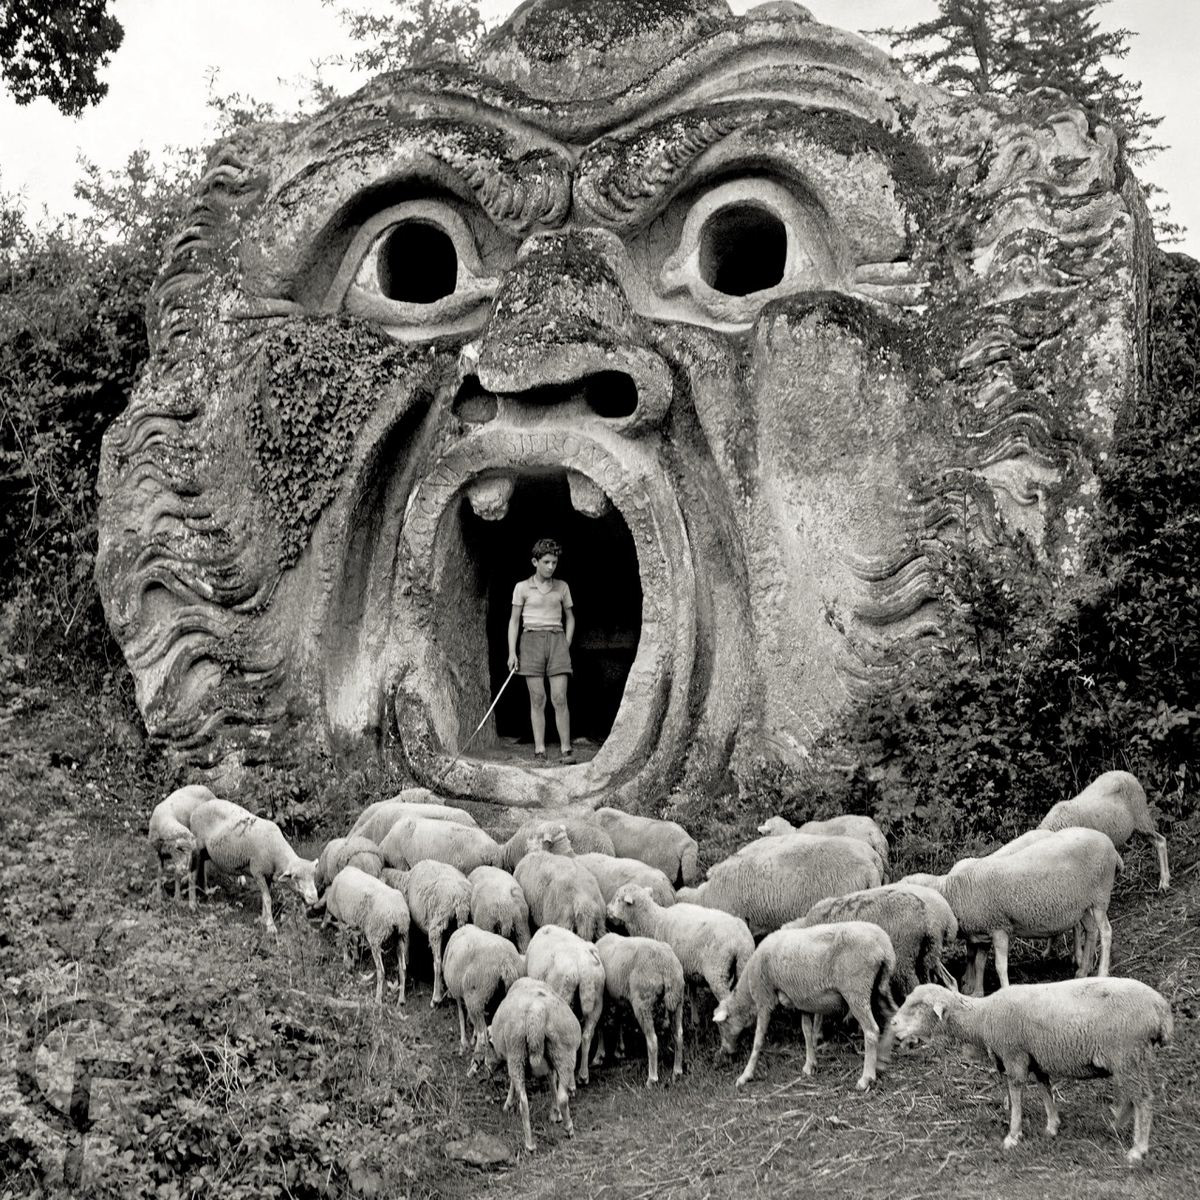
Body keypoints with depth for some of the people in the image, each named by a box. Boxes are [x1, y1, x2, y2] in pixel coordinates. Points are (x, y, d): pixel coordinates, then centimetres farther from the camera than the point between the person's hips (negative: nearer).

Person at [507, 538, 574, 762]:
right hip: (532, 641, -1)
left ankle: (566, 749, -7)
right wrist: (512, 652, -1)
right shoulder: (522, 588, 4)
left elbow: (570, 618, 19)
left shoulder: (562, 587, 10)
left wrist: (566, 647, 9)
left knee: (559, 698, -8)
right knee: (537, 699, -2)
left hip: (557, 640, 1)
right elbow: (514, 621, 6)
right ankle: (539, 750, -1)